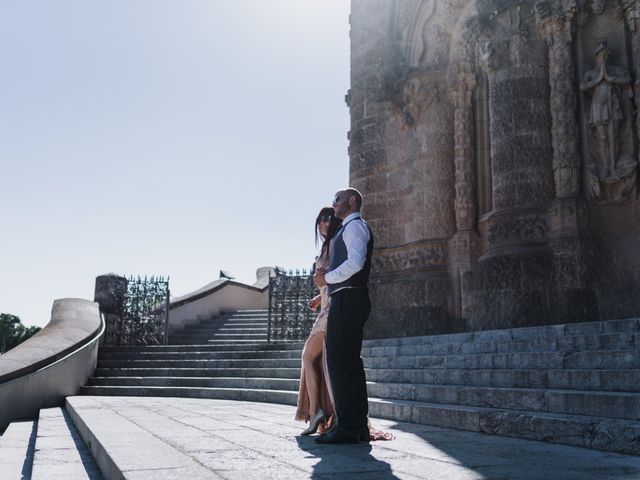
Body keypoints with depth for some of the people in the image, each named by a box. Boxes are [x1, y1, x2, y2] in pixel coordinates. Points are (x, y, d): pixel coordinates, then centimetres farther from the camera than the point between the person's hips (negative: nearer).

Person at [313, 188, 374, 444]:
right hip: (349, 300, 10)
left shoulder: (354, 226, -5)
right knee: (349, 361, 10)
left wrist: (327, 278, -10)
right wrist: (328, 277, 10)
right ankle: (359, 426, 14)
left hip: (347, 299, -10)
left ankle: (347, 427, -12)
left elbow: (355, 263, -21)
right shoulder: (350, 228, 26)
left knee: (339, 360, -12)